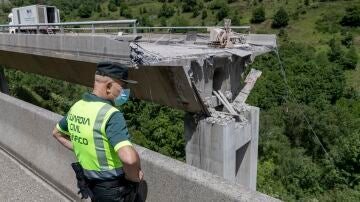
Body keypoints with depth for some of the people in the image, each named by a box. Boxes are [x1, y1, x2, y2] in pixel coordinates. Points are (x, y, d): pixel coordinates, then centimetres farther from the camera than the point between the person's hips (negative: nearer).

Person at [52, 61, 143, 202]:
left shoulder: (77, 107, -2)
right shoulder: (110, 114, -28)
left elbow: (57, 133, 17)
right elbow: (129, 158, -40)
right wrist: (133, 176, -21)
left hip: (90, 182, 7)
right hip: (114, 187, -7)